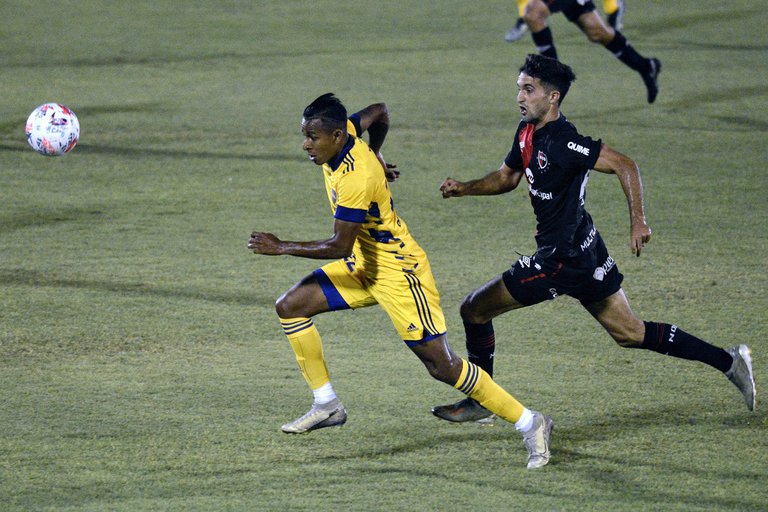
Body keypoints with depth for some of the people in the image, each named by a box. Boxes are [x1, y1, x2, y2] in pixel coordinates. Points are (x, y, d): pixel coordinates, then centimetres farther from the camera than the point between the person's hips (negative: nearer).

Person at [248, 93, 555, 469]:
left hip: (397, 271, -10)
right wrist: (375, 158, 22)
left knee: (442, 366, -10)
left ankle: (530, 424, -1)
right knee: (290, 306, 3)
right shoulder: (346, 133, -5)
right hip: (362, 264, 10)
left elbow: (340, 246, -26)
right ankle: (327, 405, 11)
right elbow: (378, 112, 16)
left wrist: (282, 248, -20)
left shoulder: (356, 180, -31)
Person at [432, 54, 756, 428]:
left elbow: (624, 166, -23)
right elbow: (507, 177, 23)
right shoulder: (527, 132, 8)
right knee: (629, 333, 16)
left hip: (562, 257, -10)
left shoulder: (562, 141, -21)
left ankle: (479, 401, 15)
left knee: (474, 310, 0)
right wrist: (463, 188, 8)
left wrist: (638, 221, -27)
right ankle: (728, 361, 15)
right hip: (582, 248, 10)